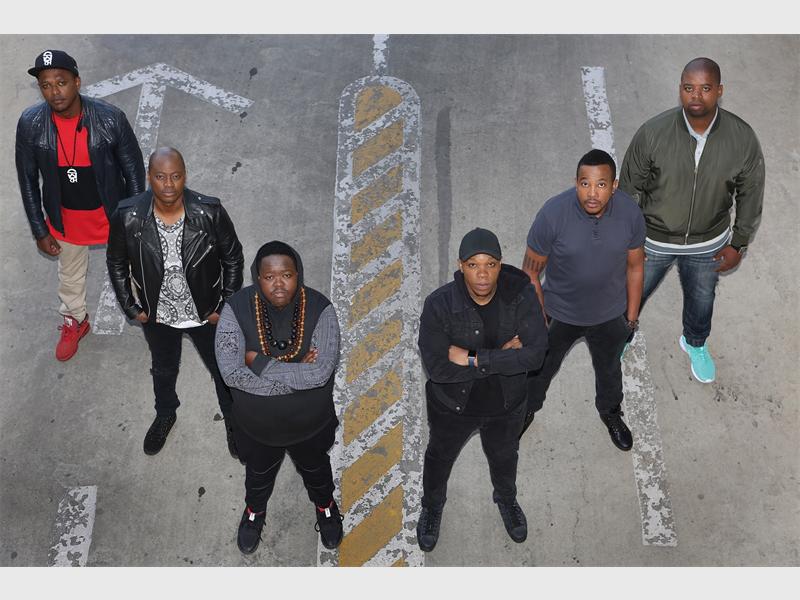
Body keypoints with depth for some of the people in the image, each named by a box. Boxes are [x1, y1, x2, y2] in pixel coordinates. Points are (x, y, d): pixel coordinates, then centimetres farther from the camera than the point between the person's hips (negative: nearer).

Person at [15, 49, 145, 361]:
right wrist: (40, 230, -3)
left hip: (112, 212, -2)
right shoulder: (30, 123, -20)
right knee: (70, 274, 25)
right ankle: (75, 321, 52)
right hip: (66, 217, 2)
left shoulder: (110, 118, -25)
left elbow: (133, 169, -12)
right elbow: (28, 180, -7)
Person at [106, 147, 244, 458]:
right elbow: (116, 263, -4)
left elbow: (233, 258, -10)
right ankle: (165, 415, 59)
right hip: (157, 315, 1)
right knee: (163, 370, 28)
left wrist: (226, 306, -8)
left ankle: (232, 418, 52)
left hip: (206, 313, -1)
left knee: (223, 368, 21)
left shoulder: (210, 212, -26)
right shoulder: (127, 216, -23)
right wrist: (131, 307, -2)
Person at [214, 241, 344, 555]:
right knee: (258, 473, 29)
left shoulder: (320, 308, -27)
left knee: (316, 469, 30)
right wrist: (297, 376, -32)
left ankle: (326, 507, 62)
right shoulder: (237, 308, -26)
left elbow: (321, 373, -34)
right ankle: (254, 511, 62)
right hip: (257, 423, 0)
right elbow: (231, 372, -31)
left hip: (310, 421, 0)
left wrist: (260, 363, -31)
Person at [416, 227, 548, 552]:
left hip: (506, 403, 1)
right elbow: (437, 367, -30)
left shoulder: (522, 295, -25)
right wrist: (501, 356, -29)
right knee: (440, 457, 27)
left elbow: (535, 354, -30)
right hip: (452, 403, -1)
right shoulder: (439, 304, -29)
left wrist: (474, 358, -33)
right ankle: (432, 506, 59)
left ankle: (506, 499, 64)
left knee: (504, 457, 30)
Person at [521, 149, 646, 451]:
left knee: (608, 368, 29)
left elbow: (635, 266, -5)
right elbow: (531, 272, -17)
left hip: (609, 314, 2)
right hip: (559, 313, -2)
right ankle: (526, 411, 55)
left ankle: (610, 412, 60)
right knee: (540, 367, 24)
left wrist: (632, 315, 3)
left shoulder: (630, 213, -22)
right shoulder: (553, 214, -30)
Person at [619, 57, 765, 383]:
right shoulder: (652, 132, -25)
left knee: (701, 299, 26)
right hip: (653, 239, -1)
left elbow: (750, 195, -5)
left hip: (708, 243, 2)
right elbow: (629, 186, -11)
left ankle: (695, 343, 58)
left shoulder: (743, 139, -21)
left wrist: (738, 244, 0)